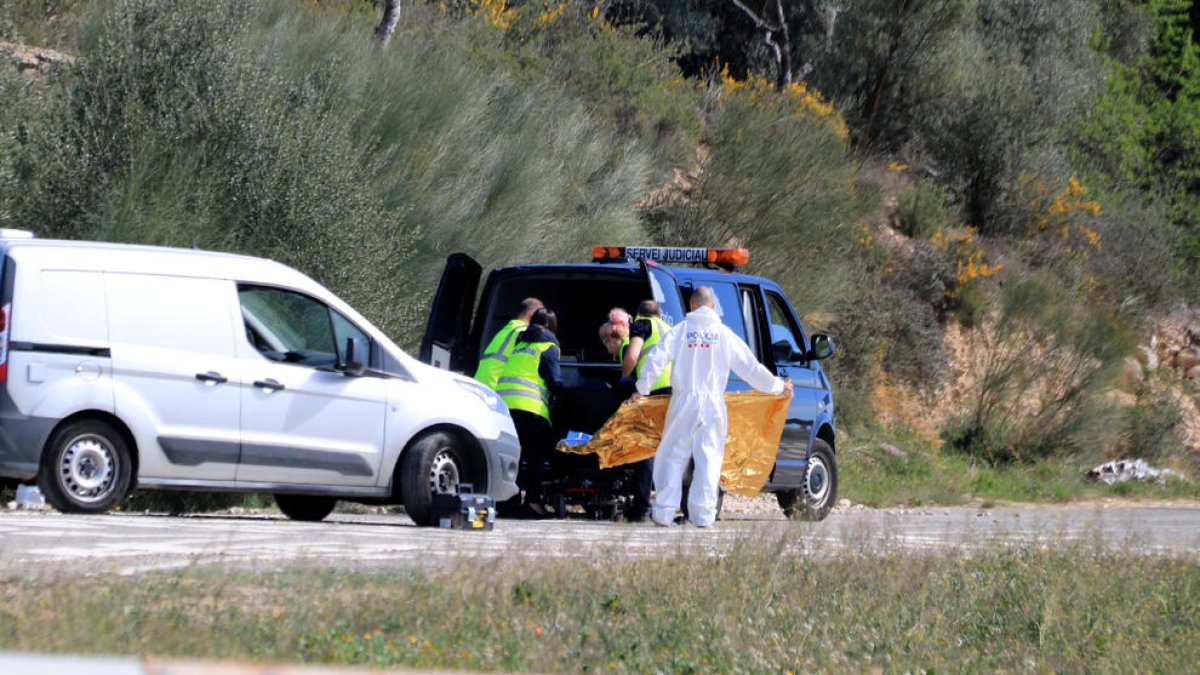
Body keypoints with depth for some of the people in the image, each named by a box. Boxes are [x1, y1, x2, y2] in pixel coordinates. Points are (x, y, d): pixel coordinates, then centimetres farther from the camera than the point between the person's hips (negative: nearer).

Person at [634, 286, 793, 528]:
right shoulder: (724, 334, 3)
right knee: (709, 458, 4)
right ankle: (703, 514, 0)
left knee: (673, 456, 6)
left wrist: (642, 389, 1)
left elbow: (656, 360, -9)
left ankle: (664, 512, 4)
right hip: (712, 405, 0)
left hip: (683, 403, 0)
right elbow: (750, 367, 7)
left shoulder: (681, 330, 0)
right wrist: (778, 386, 19)